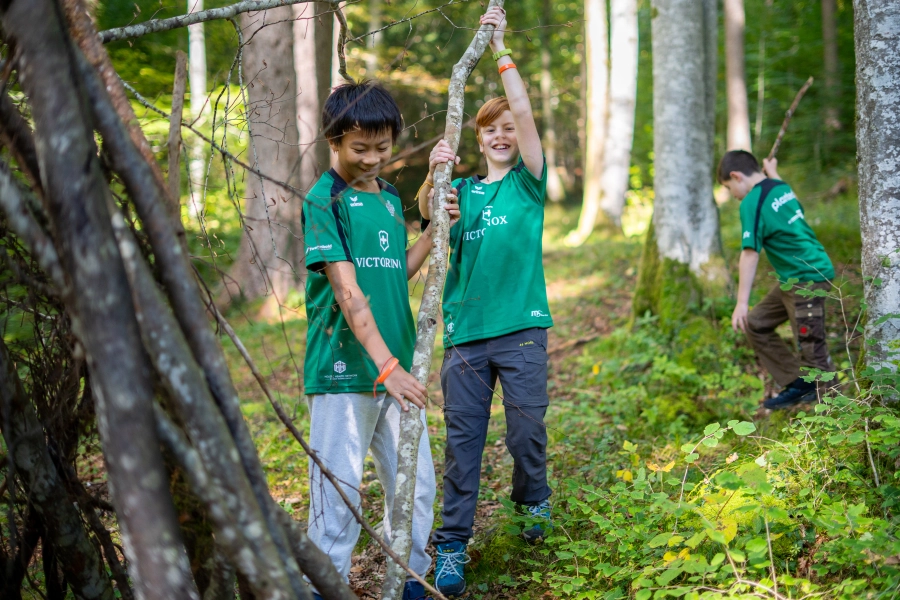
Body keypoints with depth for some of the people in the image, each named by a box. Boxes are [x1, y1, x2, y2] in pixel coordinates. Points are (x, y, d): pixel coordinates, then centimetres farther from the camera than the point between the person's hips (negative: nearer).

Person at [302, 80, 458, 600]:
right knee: (339, 498, -2)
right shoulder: (325, 200, -9)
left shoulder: (391, 198, 14)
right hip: (344, 371, -7)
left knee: (418, 487, 13)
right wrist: (387, 364, -24)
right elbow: (347, 290, -18)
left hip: (396, 369, 7)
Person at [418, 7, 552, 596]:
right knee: (462, 439, 1)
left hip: (522, 328, -2)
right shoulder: (463, 189, 14)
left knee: (527, 430, 3)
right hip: (465, 331, 2)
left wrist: (501, 48, -7)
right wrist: (434, 174, -26)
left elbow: (524, 111, -6)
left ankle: (533, 503, 31)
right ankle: (453, 544, 6)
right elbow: (431, 214, -6)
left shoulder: (529, 182, 7)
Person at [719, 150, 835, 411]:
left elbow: (750, 254, -20)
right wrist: (773, 173, 50)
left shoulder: (752, 203, -15)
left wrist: (742, 302, -20)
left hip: (807, 279, -10)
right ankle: (798, 384, 14)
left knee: (812, 349, -6)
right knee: (756, 324, 14)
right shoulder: (781, 188, 10)